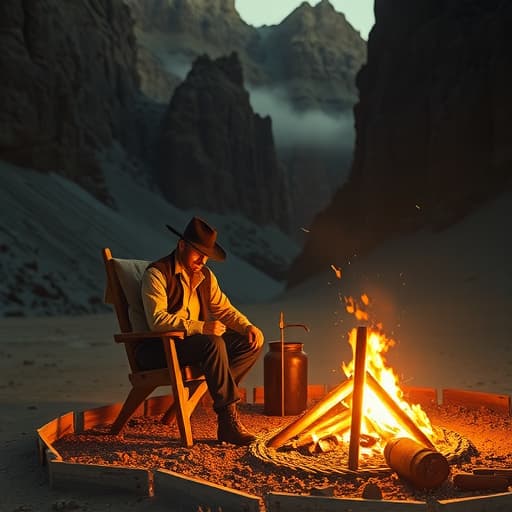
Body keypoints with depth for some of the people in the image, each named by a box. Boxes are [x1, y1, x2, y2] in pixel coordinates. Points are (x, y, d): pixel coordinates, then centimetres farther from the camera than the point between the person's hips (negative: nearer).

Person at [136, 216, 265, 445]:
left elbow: (224, 308, 15)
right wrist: (202, 327, -31)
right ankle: (228, 420, -28)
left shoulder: (205, 275, 13)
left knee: (252, 342, -5)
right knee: (213, 343, -34)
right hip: (156, 350, -8)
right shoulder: (157, 273, -11)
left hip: (197, 343, 8)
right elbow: (157, 319, -23)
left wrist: (248, 326, -6)